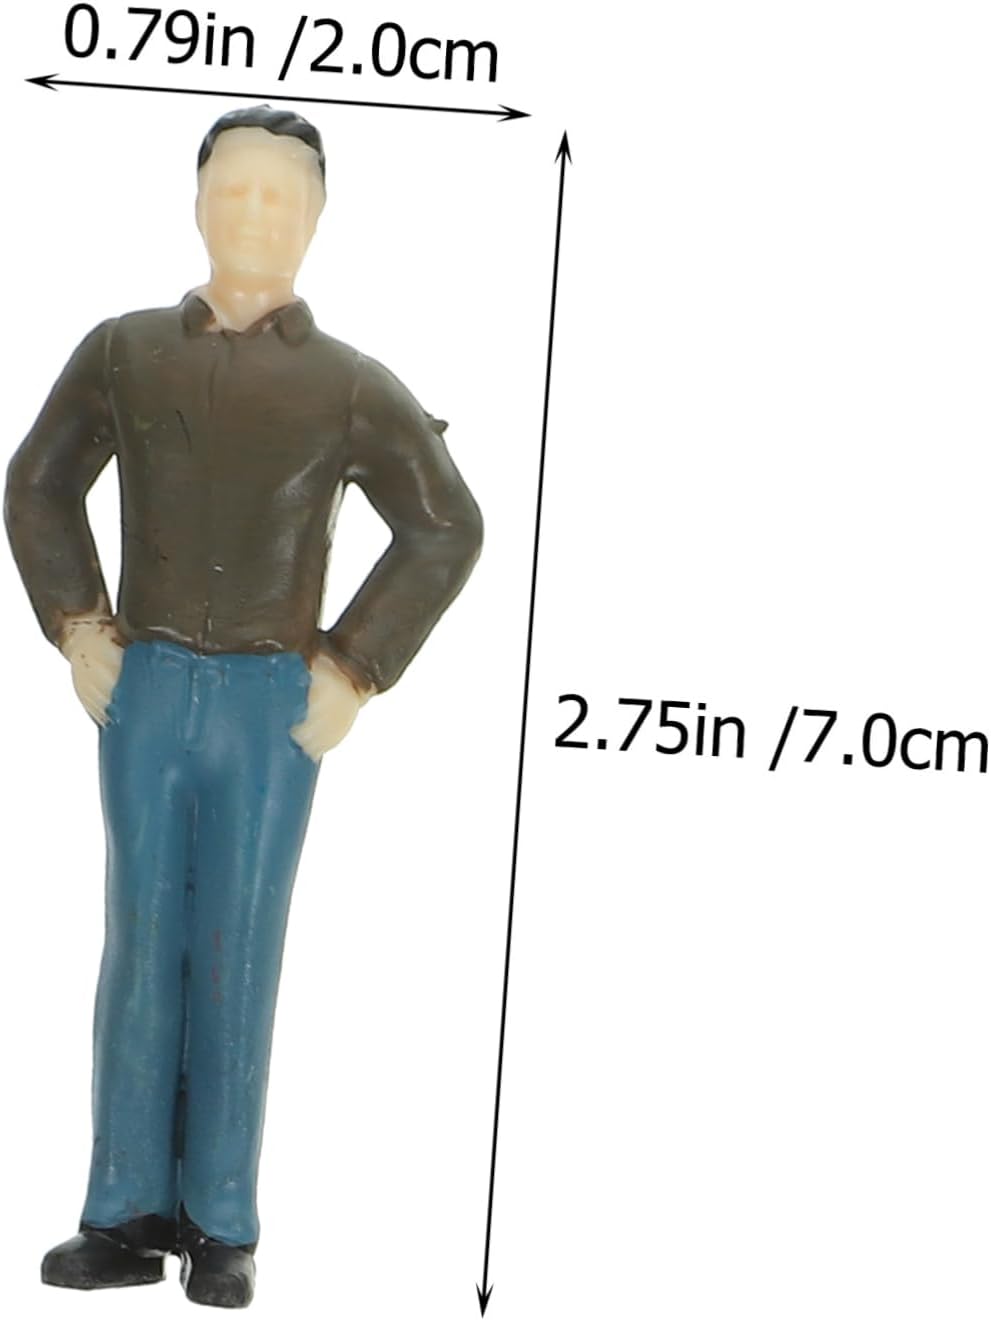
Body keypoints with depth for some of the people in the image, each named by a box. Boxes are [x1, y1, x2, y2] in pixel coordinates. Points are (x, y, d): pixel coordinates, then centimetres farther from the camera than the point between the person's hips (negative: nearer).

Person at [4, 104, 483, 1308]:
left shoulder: (350, 385, -2)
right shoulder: (124, 351, 3)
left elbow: (445, 532, 1)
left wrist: (354, 674, -4)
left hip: (272, 707, -1)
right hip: (145, 693, 2)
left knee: (237, 958, 2)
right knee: (142, 947, 4)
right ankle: (128, 1216, 12)